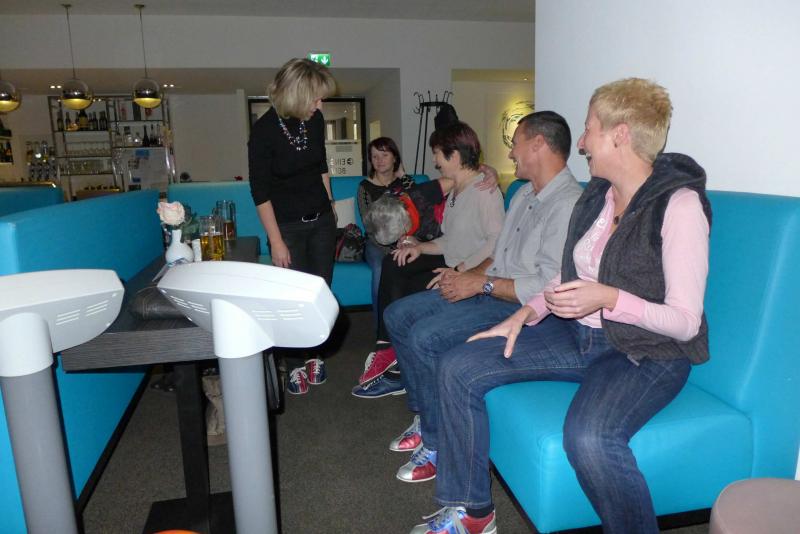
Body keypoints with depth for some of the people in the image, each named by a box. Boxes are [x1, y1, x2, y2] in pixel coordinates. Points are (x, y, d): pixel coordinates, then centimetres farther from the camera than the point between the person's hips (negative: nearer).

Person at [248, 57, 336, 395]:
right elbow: (261, 192, -13)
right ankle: (296, 365, 18)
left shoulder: (315, 121, -2)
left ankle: (315, 354, 25)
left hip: (322, 221, 4)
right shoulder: (264, 130, -16)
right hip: (288, 226, -4)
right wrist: (276, 241, -14)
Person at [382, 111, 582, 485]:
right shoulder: (524, 194, 15)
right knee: (397, 315, 3)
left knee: (425, 336, -26)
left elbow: (550, 286, -25)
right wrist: (466, 274, 6)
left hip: (524, 307, -10)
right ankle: (425, 416, 11)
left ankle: (437, 445, -6)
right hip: (489, 291, 10)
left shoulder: (568, 204, -18)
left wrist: (481, 283, -18)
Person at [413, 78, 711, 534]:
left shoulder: (678, 204, -14)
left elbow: (686, 322, -16)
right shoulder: (597, 194, 8)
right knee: (458, 369, -6)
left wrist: (609, 298, -29)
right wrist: (525, 314, 1)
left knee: (588, 436, -39)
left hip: (649, 352, -7)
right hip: (577, 333, 7)